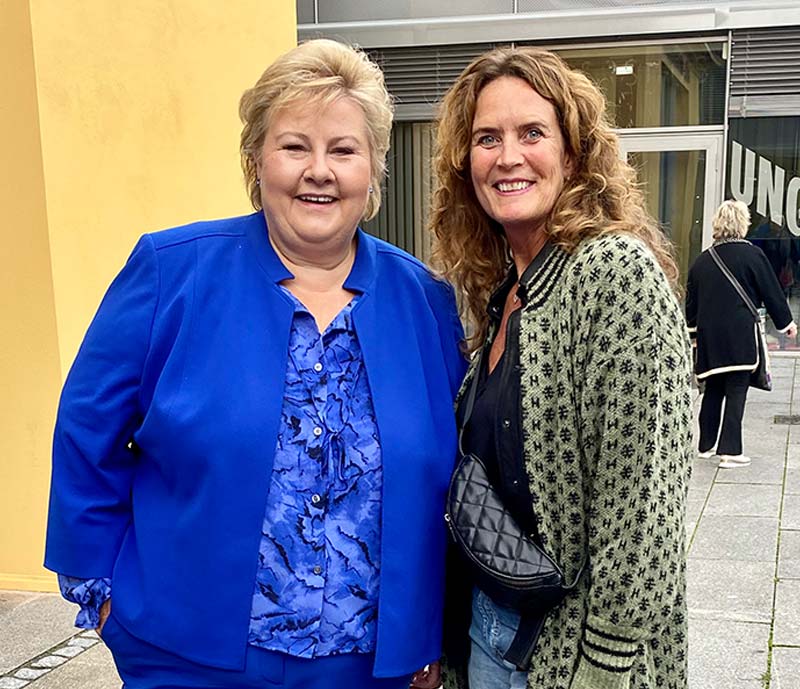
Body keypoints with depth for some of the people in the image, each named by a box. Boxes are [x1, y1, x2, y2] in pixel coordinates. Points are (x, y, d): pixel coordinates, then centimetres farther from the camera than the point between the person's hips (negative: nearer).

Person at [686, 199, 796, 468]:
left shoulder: (702, 260, 7)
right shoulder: (752, 255, -7)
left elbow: (691, 302, 14)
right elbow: (772, 292, 0)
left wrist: (694, 330, 29)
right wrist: (786, 322, 14)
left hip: (709, 337, 5)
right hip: (741, 336, -5)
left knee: (712, 390, 15)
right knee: (736, 391, -1)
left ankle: (706, 444, 24)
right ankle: (730, 450, -2)